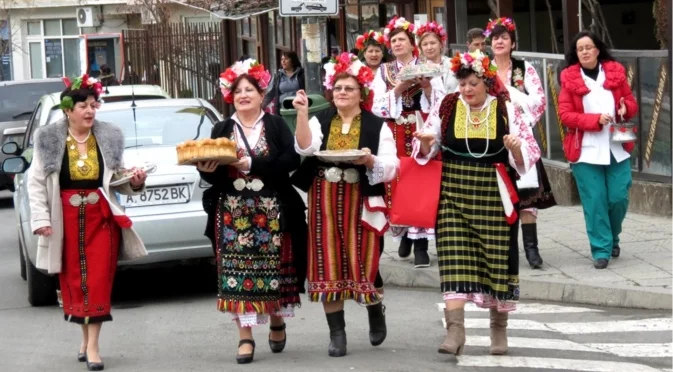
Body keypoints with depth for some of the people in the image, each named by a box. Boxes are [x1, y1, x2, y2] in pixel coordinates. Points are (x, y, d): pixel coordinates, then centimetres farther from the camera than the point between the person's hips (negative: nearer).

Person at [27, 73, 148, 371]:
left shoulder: (109, 138, 7)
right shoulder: (48, 140, 1)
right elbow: (36, 183, 3)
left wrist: (134, 183, -4)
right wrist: (40, 219, -5)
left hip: (101, 217, 1)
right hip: (66, 220, -1)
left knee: (99, 279, -5)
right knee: (74, 279, 5)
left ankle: (92, 346, -4)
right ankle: (86, 339, 20)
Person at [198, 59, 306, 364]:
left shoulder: (276, 126, 4)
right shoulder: (222, 130, 11)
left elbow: (291, 160, -11)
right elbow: (213, 173, 8)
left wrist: (251, 164, -18)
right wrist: (207, 170, -16)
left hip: (271, 211, -2)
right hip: (233, 212, 2)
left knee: (273, 267, 3)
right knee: (237, 271, -5)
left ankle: (277, 321, 28)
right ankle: (245, 337, -2)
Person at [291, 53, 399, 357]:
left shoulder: (377, 126, 2)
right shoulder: (319, 121, 7)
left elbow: (391, 168, -2)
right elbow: (305, 148, -13)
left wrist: (371, 161, -21)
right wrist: (302, 113, -22)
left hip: (360, 203, -2)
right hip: (324, 203, 2)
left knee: (363, 262, -3)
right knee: (328, 265, 1)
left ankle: (376, 312, 29)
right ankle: (337, 333, 8)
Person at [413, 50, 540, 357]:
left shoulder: (507, 111, 0)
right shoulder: (445, 108, 3)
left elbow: (529, 155, 1)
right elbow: (425, 151, 10)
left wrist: (517, 147, -21)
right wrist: (425, 142, -12)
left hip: (494, 196, 0)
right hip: (454, 193, 0)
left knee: (497, 259, 5)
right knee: (454, 260, -10)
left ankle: (499, 327, 21)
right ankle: (455, 328, -13)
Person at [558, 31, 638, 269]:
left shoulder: (615, 72, 6)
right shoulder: (569, 78, 0)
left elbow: (631, 102, 14)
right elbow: (565, 115, -5)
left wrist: (626, 108, -11)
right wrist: (595, 119, -17)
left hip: (617, 149, 2)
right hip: (586, 150, -2)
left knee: (619, 198, 1)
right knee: (594, 201, -4)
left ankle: (612, 238, 27)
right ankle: (601, 249, 5)